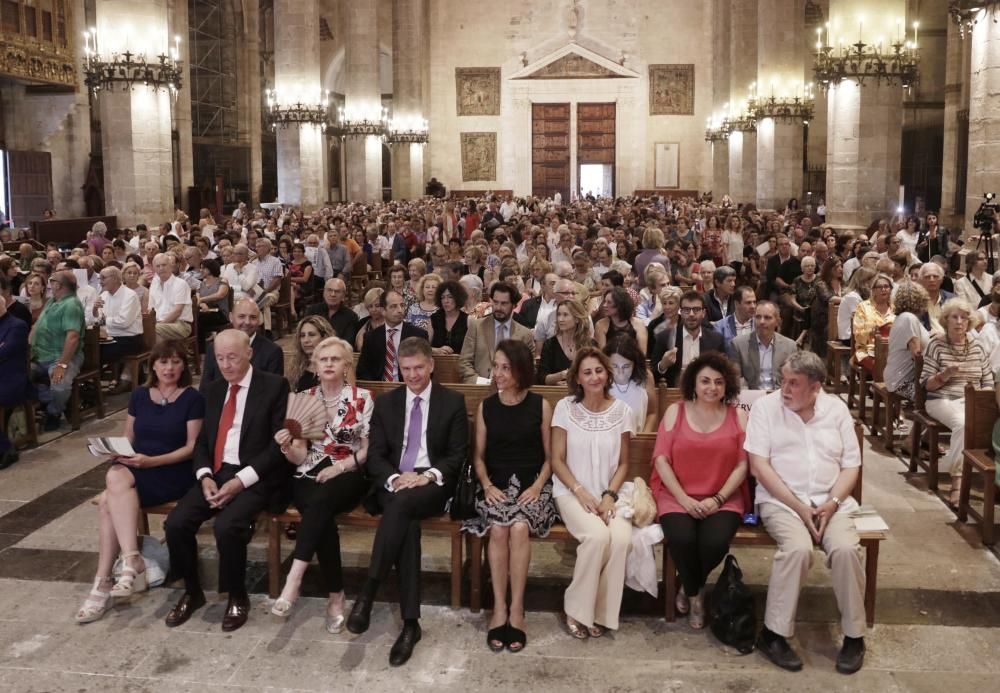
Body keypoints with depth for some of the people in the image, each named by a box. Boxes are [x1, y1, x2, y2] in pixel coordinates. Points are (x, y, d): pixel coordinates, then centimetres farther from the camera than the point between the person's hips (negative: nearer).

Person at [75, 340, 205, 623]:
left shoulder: (192, 399, -2)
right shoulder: (139, 395, 13)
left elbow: (192, 447, -6)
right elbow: (128, 438, 18)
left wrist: (152, 461, -17)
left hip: (173, 473, -4)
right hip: (134, 468, 5)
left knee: (111, 493, -29)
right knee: (116, 477, -31)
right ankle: (131, 561, -30)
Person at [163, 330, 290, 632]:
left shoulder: (274, 386, -4)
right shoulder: (215, 389, 16)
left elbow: (278, 444, -10)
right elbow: (202, 440, 15)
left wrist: (240, 481, -18)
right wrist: (205, 476, -6)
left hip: (254, 478, -6)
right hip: (216, 473, 6)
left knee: (226, 526, -30)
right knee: (175, 523, -15)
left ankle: (237, 596, -5)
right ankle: (192, 591, 9)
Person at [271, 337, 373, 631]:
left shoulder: (362, 398, 2)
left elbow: (369, 450, 0)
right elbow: (300, 457, 6)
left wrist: (339, 467, -15)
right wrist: (286, 446, -16)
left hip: (349, 475, -2)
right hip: (311, 476, 2)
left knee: (322, 500, -36)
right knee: (322, 516, -32)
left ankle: (293, 580, -37)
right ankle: (335, 596, -24)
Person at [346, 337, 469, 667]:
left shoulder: (453, 402, 8)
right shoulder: (385, 403, 14)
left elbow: (459, 454, 2)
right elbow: (375, 455, 6)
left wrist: (429, 475, -17)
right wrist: (394, 478, -15)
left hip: (433, 486, -1)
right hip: (393, 485, 2)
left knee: (403, 504, -37)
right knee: (406, 521, -33)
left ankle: (368, 592, -31)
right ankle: (410, 621, -33)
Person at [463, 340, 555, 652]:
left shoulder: (541, 406, 3)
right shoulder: (486, 407, 8)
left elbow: (550, 456, 5)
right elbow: (479, 456, 10)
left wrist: (537, 486, -11)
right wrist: (488, 485, -7)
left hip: (532, 486, -1)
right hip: (497, 485, 1)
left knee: (519, 528, -31)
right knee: (498, 529, -29)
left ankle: (516, 610, -21)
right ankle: (499, 607, -19)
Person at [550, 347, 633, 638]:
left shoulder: (621, 410, 3)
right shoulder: (565, 407, -2)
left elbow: (623, 463, 8)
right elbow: (557, 460, -1)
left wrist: (610, 495, -8)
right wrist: (581, 492, -14)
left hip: (608, 493, 2)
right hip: (572, 491, -2)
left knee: (621, 538, -28)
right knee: (598, 535, -31)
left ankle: (599, 612, -10)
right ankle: (577, 610, -11)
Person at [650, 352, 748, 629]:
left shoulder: (738, 416, 5)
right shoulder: (675, 411, 4)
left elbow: (742, 465, 1)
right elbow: (661, 460, -2)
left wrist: (718, 499, -12)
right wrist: (684, 499, -12)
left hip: (723, 499, 0)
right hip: (678, 496, 0)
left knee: (715, 542, -28)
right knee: (681, 539, -29)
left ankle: (691, 587, 9)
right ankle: (695, 593, 5)